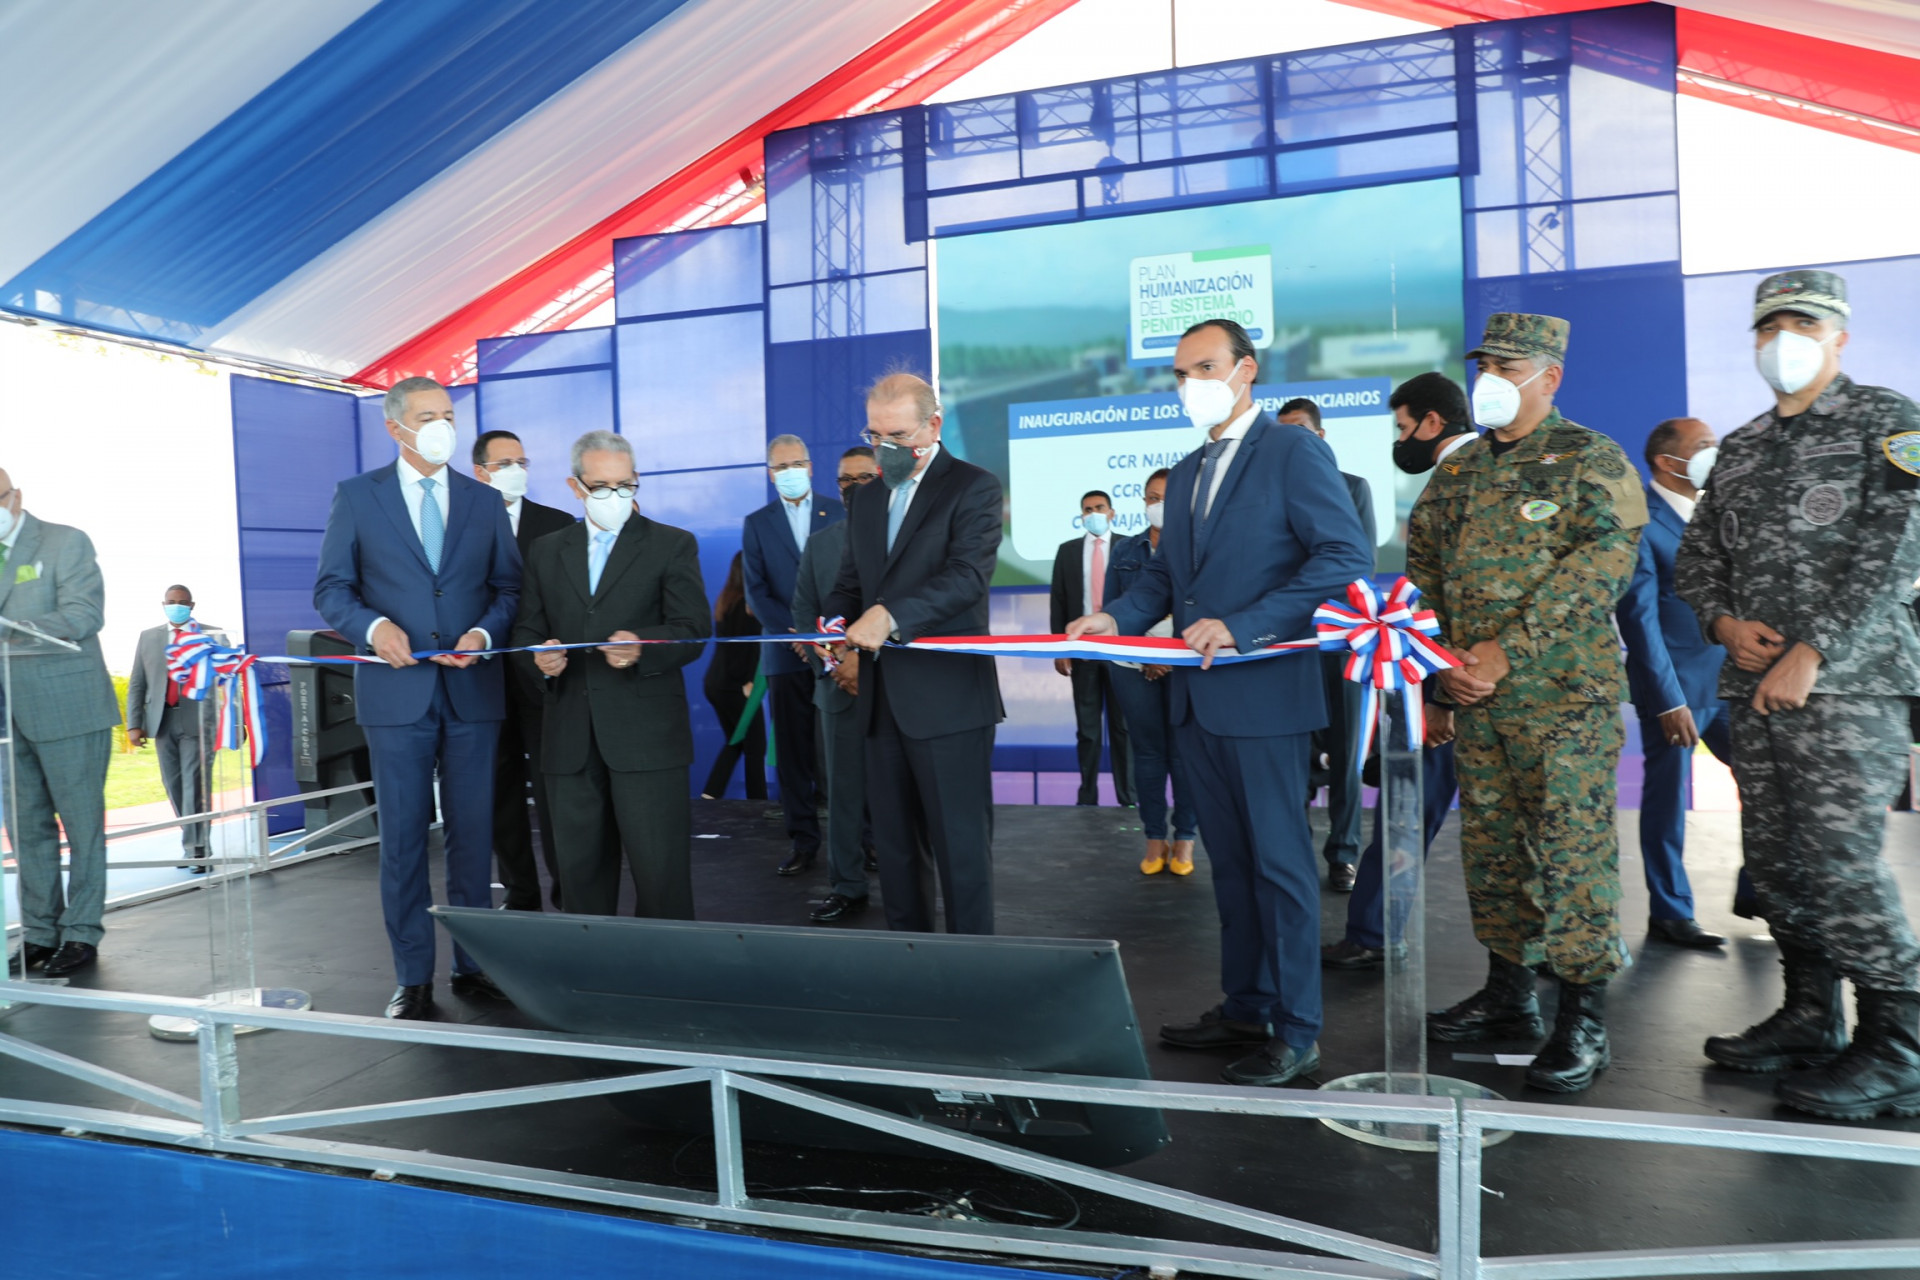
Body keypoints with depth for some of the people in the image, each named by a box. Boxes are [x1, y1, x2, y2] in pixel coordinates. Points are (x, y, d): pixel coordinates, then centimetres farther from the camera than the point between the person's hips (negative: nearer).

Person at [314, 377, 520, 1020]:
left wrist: (484, 632, -10)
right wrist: (373, 626, -15)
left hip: (472, 690, 2)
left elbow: (508, 587, 9)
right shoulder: (356, 496, 5)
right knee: (403, 837, 3)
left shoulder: (484, 501, 10)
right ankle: (413, 977, 13)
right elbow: (330, 588, 3)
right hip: (396, 691, -1)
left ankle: (473, 963, 19)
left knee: (473, 832, 7)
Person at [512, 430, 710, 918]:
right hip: (571, 740, 4)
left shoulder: (673, 545, 6)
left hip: (646, 735, -3)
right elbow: (526, 632, 16)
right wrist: (538, 656, -8)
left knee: (660, 870, -4)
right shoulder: (546, 552, 17)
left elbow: (692, 630, -3)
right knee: (580, 870, 9)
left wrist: (642, 646, -23)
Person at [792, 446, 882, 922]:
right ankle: (848, 887, 11)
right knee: (844, 789, 5)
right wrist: (832, 667, -3)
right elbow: (804, 613, 11)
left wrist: (864, 656, -15)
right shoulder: (819, 543, 13)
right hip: (839, 685, 4)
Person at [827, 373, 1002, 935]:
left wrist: (889, 615, -28)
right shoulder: (866, 499, 18)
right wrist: (836, 622, -1)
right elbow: (850, 582, 22)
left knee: (960, 843, -2)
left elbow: (968, 574, -17)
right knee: (894, 842, 13)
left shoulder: (974, 488, -4)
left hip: (948, 698, -7)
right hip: (882, 698, 7)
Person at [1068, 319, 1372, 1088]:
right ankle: (1244, 1009, 26)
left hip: (1265, 696, -8)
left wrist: (1241, 627, -21)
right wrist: (1118, 618, -2)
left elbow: (1345, 557, -14)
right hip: (1197, 700, 8)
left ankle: (1294, 1032, 10)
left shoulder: (1294, 453, -5)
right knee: (1230, 863, 15)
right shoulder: (1185, 474, 18)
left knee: (1280, 864, -1)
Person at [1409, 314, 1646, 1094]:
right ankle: (1509, 995, 24)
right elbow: (1421, 564, 17)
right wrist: (1443, 654, 1)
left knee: (1572, 850, -5)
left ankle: (1584, 1022, 3)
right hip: (1475, 697, 6)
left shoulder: (1590, 458, -3)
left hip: (1565, 691, -6)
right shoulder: (1457, 470, 16)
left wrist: (1508, 649, -19)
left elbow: (1605, 559, -14)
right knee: (1489, 845, 11)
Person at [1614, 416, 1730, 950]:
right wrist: (1668, 700, -16)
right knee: (1668, 801, 4)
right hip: (1675, 688, -7)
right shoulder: (1640, 524, -12)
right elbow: (1639, 617, -15)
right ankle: (1669, 913, 17)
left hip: (1729, 680, 7)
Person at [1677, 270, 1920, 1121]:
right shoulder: (1740, 448, 18)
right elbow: (1695, 556, 19)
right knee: (1774, 860, 8)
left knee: (1839, 860, -12)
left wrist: (1811, 654, -17)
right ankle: (1810, 1020, 21)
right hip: (1754, 688, 6)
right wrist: (1725, 624, -2)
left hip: (1849, 680, -6)